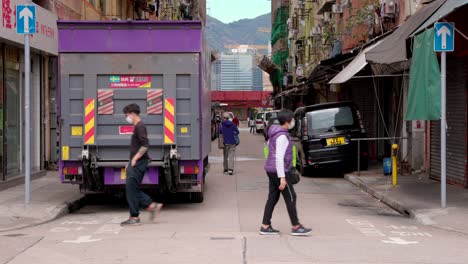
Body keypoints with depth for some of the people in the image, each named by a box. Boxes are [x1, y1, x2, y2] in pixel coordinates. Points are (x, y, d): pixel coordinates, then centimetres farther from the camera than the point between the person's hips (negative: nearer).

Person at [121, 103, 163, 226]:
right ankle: (152, 206, 12)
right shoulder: (137, 127, 18)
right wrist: (130, 162, 21)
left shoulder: (140, 127, -13)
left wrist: (134, 159, -19)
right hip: (135, 164, 10)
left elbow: (145, 145, -23)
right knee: (133, 189, 11)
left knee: (131, 189, -5)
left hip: (138, 164, -10)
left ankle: (134, 217, 1)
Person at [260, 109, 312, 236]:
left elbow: (268, 144, 27)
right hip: (278, 171, -10)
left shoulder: (275, 133, 11)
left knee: (273, 197, 10)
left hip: (271, 169, 10)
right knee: (291, 197, -2)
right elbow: (279, 157, -24)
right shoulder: (282, 136, -20)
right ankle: (296, 227, 4)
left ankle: (265, 226, 11)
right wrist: (282, 177, -24)